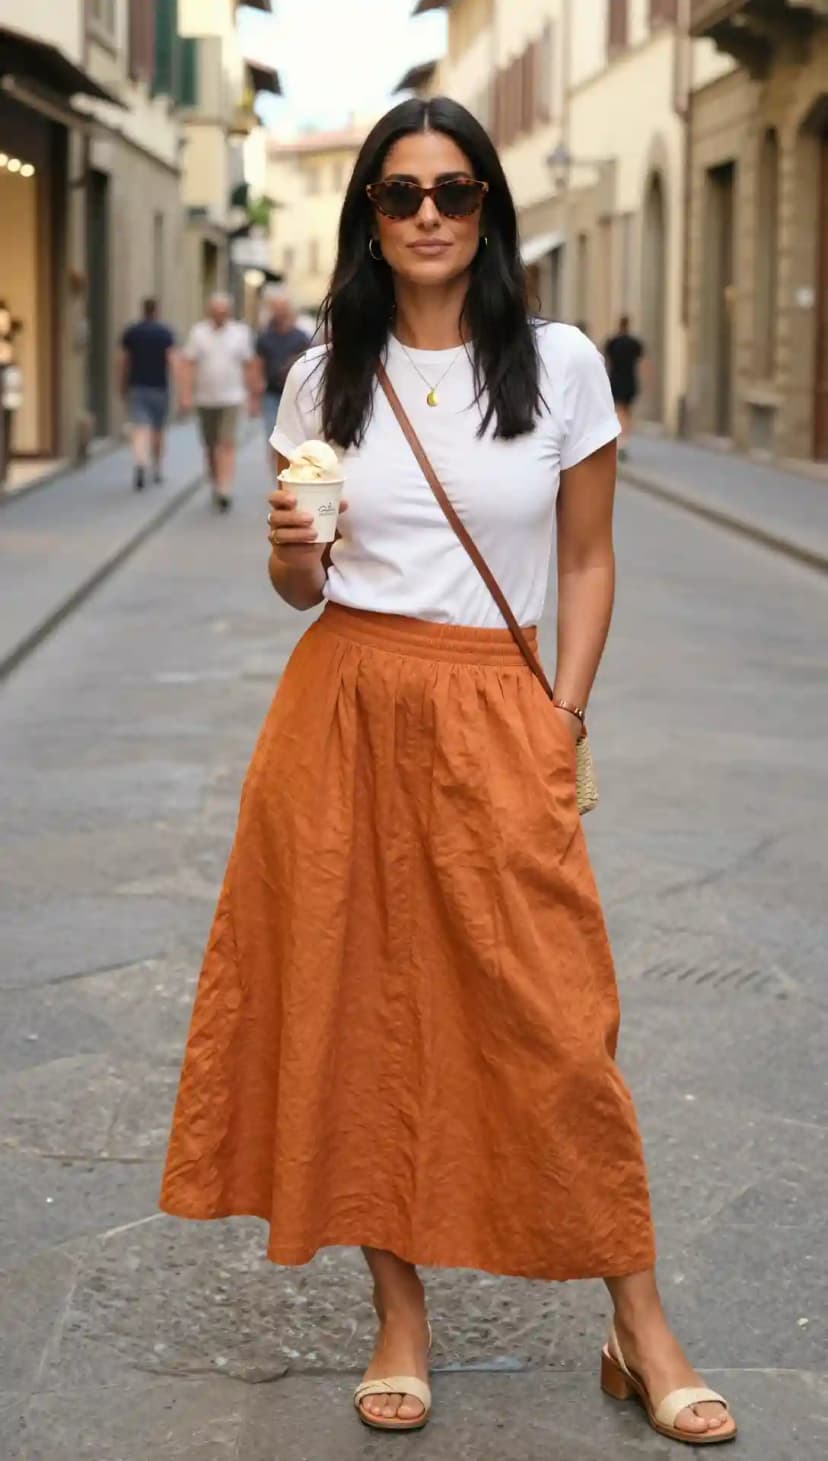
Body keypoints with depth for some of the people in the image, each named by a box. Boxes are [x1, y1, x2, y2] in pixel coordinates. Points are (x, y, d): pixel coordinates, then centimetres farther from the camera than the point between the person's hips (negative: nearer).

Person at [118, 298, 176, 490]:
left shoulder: (130, 332, 2)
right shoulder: (165, 332, -3)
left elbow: (122, 362, 4)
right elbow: (171, 360, -11)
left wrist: (122, 387, 13)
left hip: (136, 388, 0)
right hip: (159, 388, 0)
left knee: (139, 429, -9)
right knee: (157, 430, 16)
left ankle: (140, 464, -32)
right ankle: (157, 469, 28)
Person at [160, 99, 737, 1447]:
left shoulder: (560, 365, 1)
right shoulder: (326, 378, 6)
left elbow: (587, 561, 7)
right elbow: (304, 587, 12)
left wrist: (562, 720, -2)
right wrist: (292, 558, -11)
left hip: (496, 721, -2)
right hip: (341, 712, 2)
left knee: (554, 1020, -6)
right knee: (360, 1007, 4)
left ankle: (642, 1333, 8)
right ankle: (400, 1320, 18)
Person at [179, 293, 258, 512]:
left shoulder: (240, 333, 1)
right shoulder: (198, 332, 1)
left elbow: (249, 367, 6)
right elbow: (188, 365, -2)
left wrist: (254, 397, 7)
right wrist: (186, 395, -11)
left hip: (231, 398, -2)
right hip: (205, 399, 2)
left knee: (227, 445, -13)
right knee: (210, 448, 11)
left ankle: (224, 491, -18)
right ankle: (216, 484, 29)